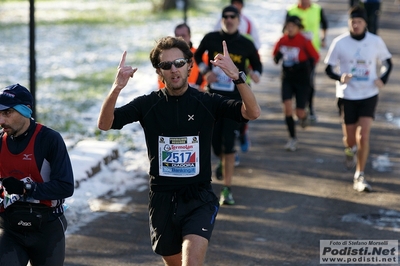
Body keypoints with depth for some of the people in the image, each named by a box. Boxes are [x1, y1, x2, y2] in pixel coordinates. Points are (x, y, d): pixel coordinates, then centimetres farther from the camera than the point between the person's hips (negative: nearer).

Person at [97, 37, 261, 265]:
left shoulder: (207, 103, -4)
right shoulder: (148, 105, -1)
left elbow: (253, 113, -17)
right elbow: (105, 124, -10)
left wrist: (236, 76, -33)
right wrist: (116, 89, -29)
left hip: (199, 198, -2)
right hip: (162, 200, 2)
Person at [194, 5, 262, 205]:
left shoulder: (246, 45, -3)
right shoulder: (211, 39, -2)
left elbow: (257, 63, 13)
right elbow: (197, 56, 15)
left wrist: (255, 74, -10)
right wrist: (205, 71, -3)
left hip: (234, 98, -2)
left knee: (228, 143, -11)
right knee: (215, 143, 6)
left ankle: (227, 189, -8)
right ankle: (223, 162, 44)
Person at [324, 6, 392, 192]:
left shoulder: (376, 42, -4)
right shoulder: (339, 43, -7)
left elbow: (388, 63, 11)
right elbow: (329, 68, -1)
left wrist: (382, 79, -8)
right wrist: (340, 77, -23)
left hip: (369, 95, 0)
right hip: (347, 95, 0)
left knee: (363, 135, -14)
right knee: (350, 138, 8)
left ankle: (360, 176, -3)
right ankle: (350, 149, 47)